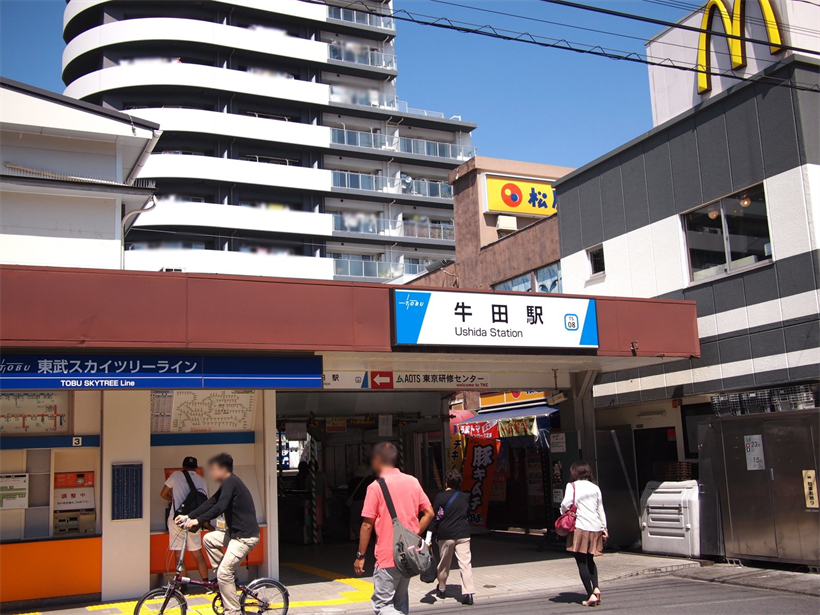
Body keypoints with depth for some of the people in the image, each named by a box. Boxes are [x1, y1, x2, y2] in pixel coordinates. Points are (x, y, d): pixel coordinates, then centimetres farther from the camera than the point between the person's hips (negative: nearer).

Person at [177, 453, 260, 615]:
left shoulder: (230, 482, -15)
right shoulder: (227, 484, 15)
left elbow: (220, 507, -27)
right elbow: (211, 503, 14)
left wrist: (197, 521, -25)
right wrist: (188, 516, 6)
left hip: (245, 536, -10)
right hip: (235, 532, 10)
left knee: (224, 573, -10)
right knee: (209, 539, 15)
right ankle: (228, 577, 18)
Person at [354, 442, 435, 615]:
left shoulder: (376, 487, -12)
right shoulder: (413, 481, 4)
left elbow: (367, 525, -11)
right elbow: (429, 513, 5)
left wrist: (360, 556, -3)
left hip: (387, 557, -6)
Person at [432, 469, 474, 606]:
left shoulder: (440, 497, -5)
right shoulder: (465, 497, 6)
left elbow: (434, 516, -5)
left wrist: (435, 531, 6)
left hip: (445, 535, -1)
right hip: (463, 535, 2)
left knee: (444, 564, 14)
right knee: (466, 563, -3)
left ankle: (441, 590, 29)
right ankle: (468, 593, -12)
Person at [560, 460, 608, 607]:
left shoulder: (572, 486, -2)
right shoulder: (595, 487, 13)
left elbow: (566, 504, -14)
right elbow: (601, 509, 14)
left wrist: (563, 513, 6)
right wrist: (604, 528, 18)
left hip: (581, 527, -5)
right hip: (596, 527, 5)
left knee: (582, 561, 1)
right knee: (590, 560, 20)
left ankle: (591, 595, -3)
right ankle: (596, 588, 2)